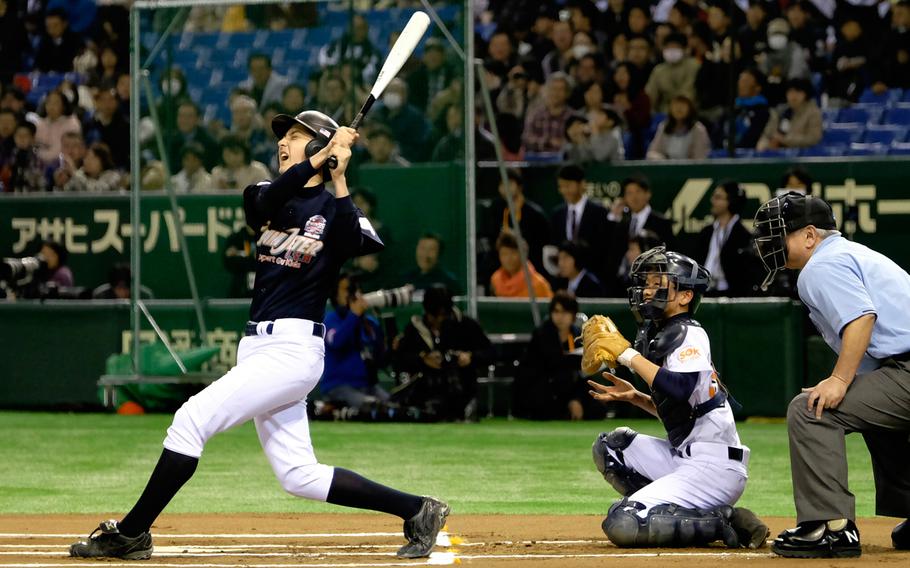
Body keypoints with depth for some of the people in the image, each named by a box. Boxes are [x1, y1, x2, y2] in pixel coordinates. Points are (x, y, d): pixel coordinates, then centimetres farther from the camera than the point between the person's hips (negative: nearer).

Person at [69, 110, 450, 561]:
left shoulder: (335, 208, -2)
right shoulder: (267, 197, 15)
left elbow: (355, 246, -24)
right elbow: (268, 202, -10)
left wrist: (339, 179, -24)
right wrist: (318, 161, -19)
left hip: (293, 349, -8)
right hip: (259, 349, 8)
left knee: (191, 420, -16)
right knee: (299, 476, 7)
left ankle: (130, 535, -9)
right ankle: (416, 510, 15)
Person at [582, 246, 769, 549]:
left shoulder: (689, 334, -9)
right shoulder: (662, 335, 18)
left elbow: (680, 390, -28)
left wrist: (627, 354, -21)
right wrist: (634, 397, 13)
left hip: (714, 466, -10)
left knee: (622, 524, -19)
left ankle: (722, 523, -7)